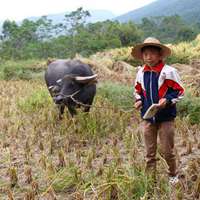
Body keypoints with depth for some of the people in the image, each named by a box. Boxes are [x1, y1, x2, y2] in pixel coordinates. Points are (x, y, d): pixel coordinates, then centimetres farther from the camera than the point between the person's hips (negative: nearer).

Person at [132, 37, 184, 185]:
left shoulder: (169, 71, -14)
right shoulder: (141, 73, 3)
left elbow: (180, 91, -9)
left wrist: (167, 100, -24)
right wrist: (139, 100, -1)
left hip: (165, 117, -4)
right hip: (148, 117, 5)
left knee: (167, 151, 5)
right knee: (150, 152, 12)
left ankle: (173, 175, 31)